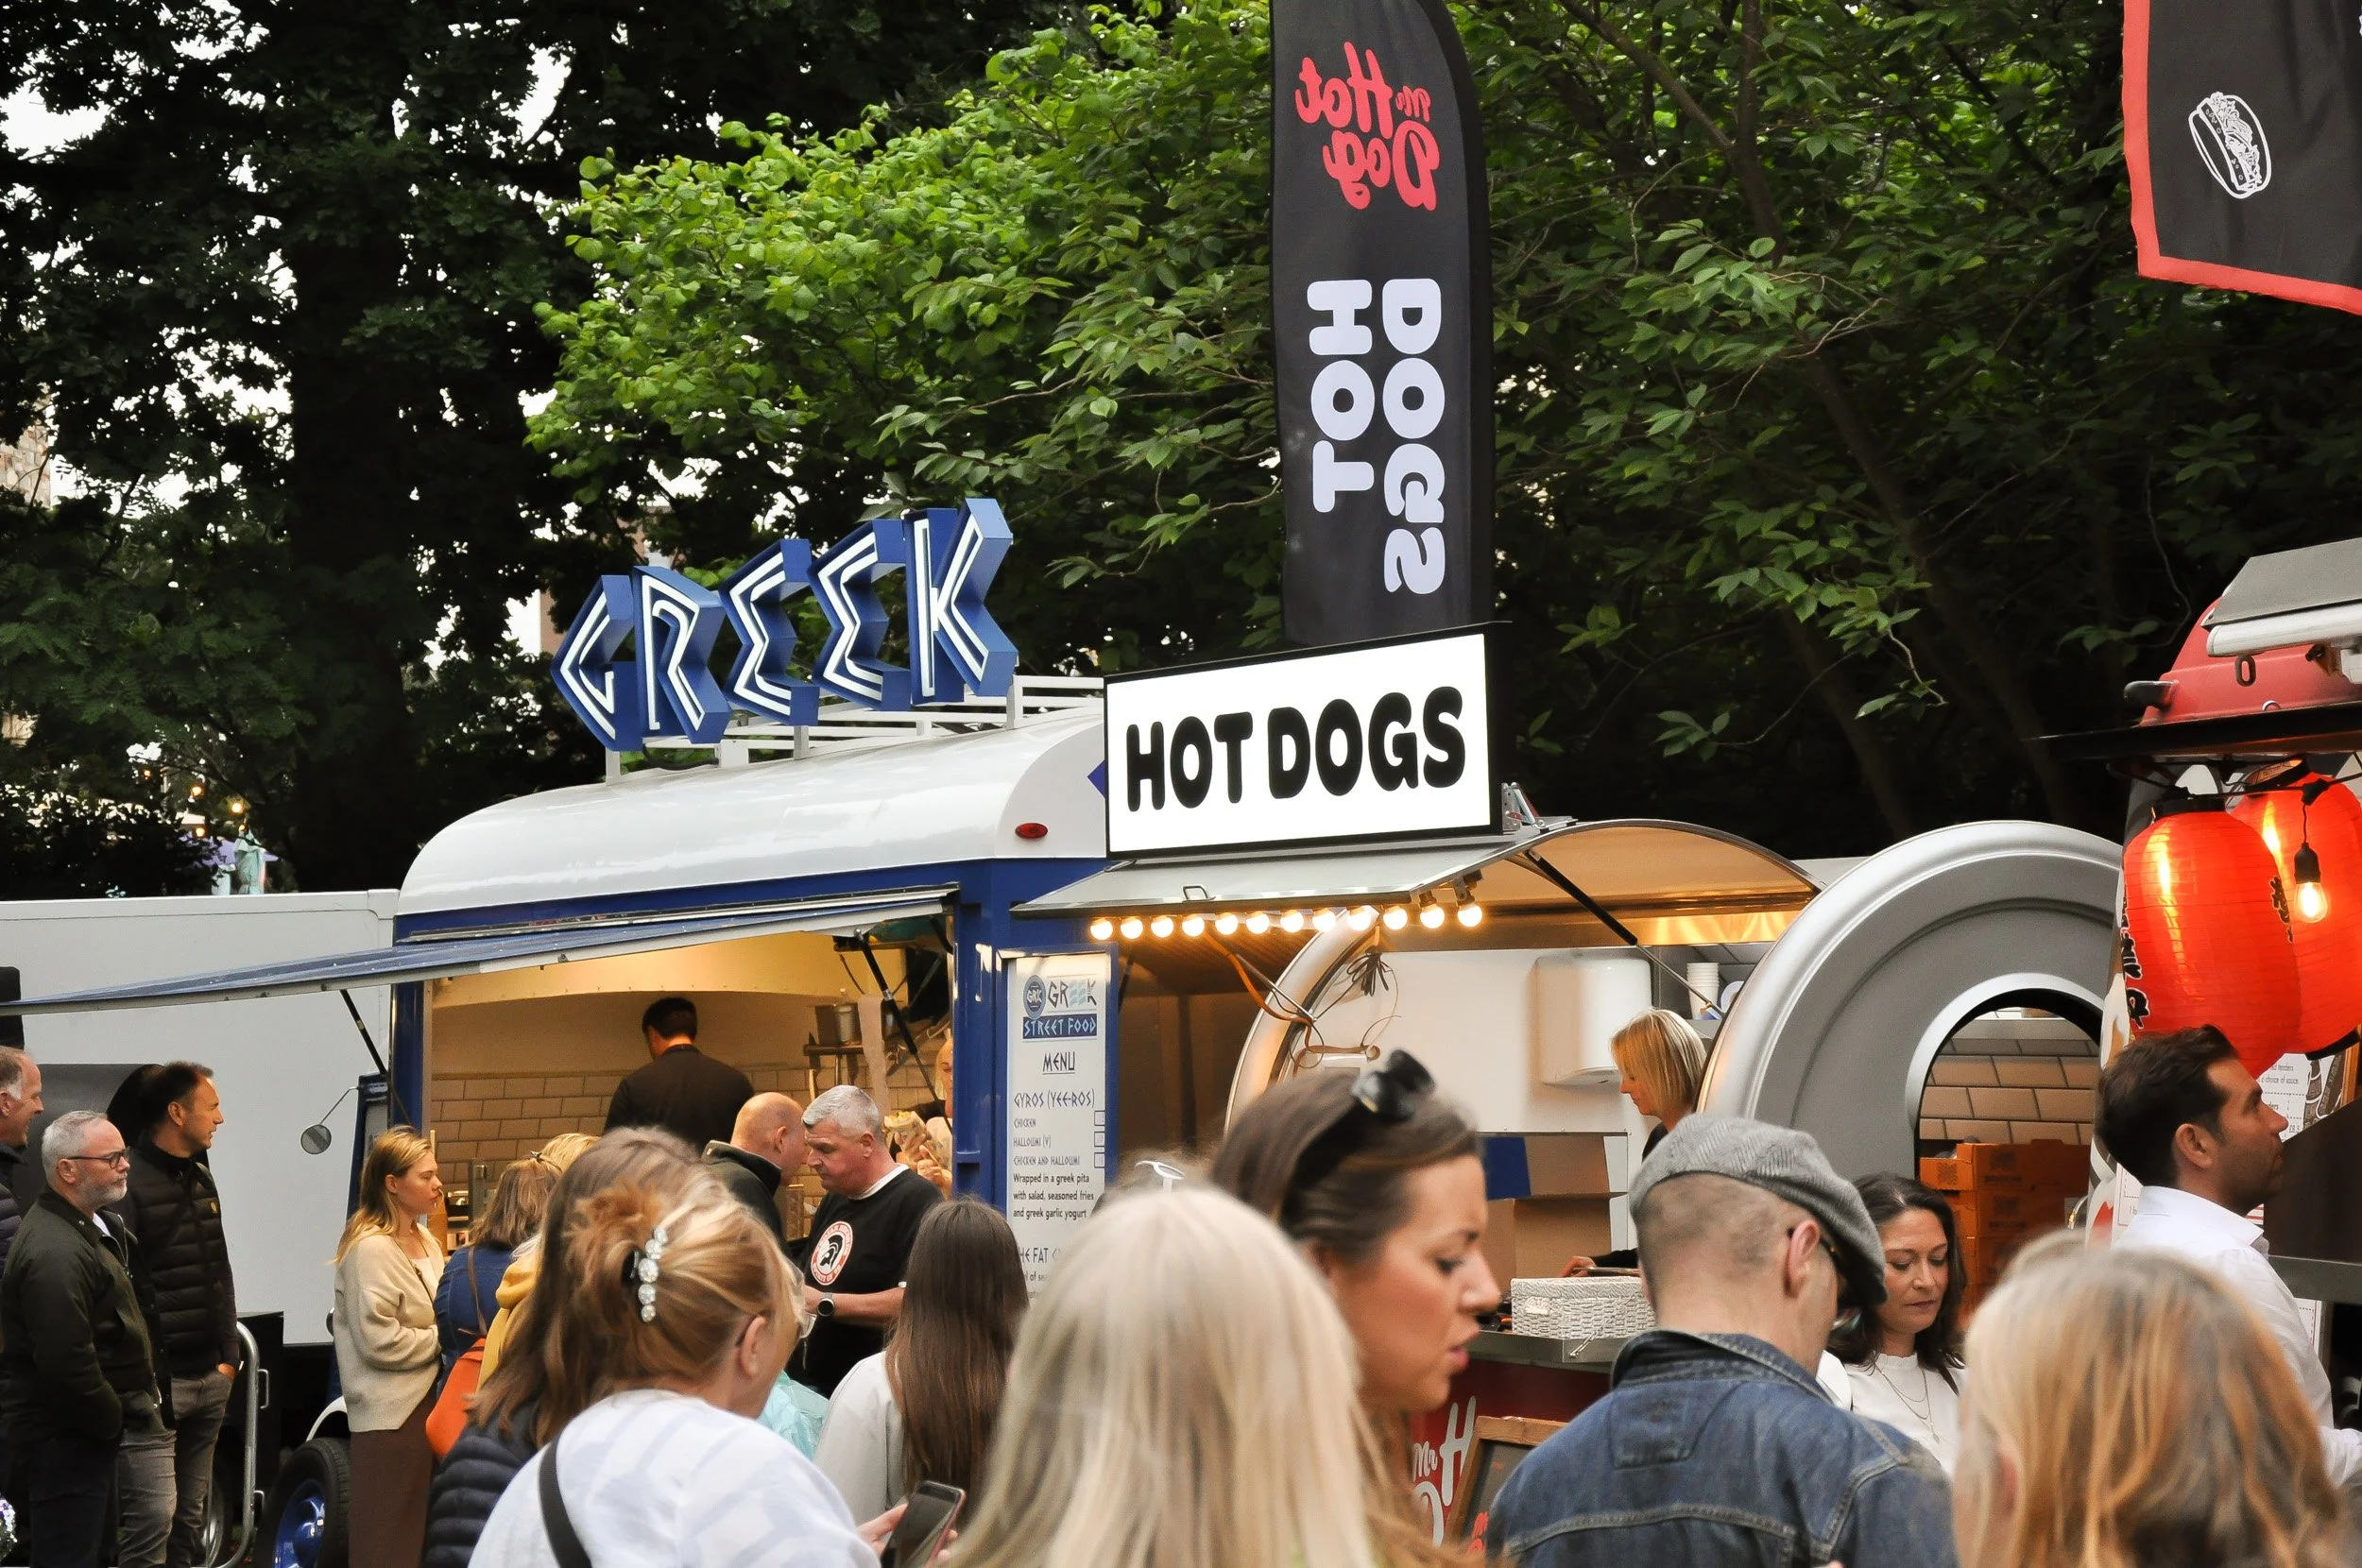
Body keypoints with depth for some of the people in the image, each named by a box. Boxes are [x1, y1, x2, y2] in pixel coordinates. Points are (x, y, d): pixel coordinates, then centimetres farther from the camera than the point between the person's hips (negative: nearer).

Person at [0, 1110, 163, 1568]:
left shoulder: (91, 1227, 13)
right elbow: (67, 1365, -28)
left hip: (88, 1437, 11)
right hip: (65, 1444, -11)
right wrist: (114, 1423, -15)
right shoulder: (55, 1252, -23)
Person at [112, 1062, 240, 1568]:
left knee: (190, 1517, 11)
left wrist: (227, 1355, 15)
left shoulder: (201, 1177, 16)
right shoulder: (129, 1183, -13)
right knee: (153, 1516, -14)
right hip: (154, 1382, -8)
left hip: (208, 1380, 8)